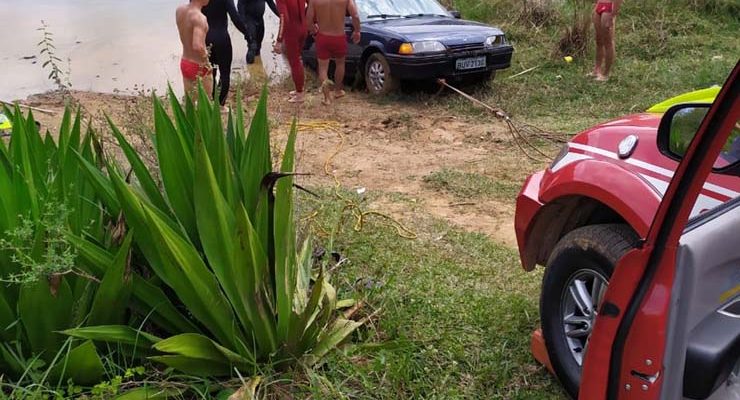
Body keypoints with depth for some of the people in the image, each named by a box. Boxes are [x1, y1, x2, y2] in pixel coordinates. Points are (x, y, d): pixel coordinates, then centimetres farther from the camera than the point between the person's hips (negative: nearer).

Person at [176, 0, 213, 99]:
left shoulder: (179, 10, -2)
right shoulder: (199, 17, -26)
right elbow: (197, 46, -39)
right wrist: (205, 55, -19)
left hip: (184, 63, 7)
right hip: (199, 67, -7)